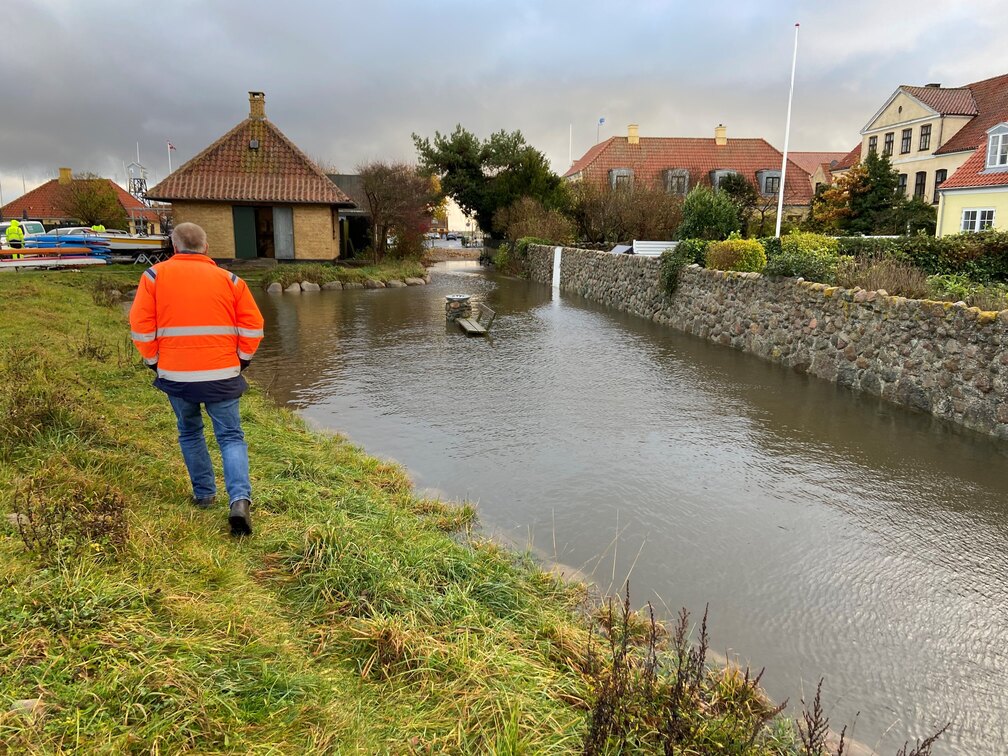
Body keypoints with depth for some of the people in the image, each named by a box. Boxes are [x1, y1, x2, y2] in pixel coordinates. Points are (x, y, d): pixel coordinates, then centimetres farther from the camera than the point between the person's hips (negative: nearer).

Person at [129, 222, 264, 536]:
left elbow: (140, 325, -1)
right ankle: (240, 499, -14)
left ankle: (203, 493, 28)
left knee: (190, 433, 22)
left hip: (176, 376, 1)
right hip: (222, 375, 0)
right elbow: (253, 325, -2)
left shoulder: (154, 275, 2)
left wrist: (154, 361, 10)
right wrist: (242, 360, 9)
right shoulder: (228, 279, 2)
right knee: (231, 437, 4)